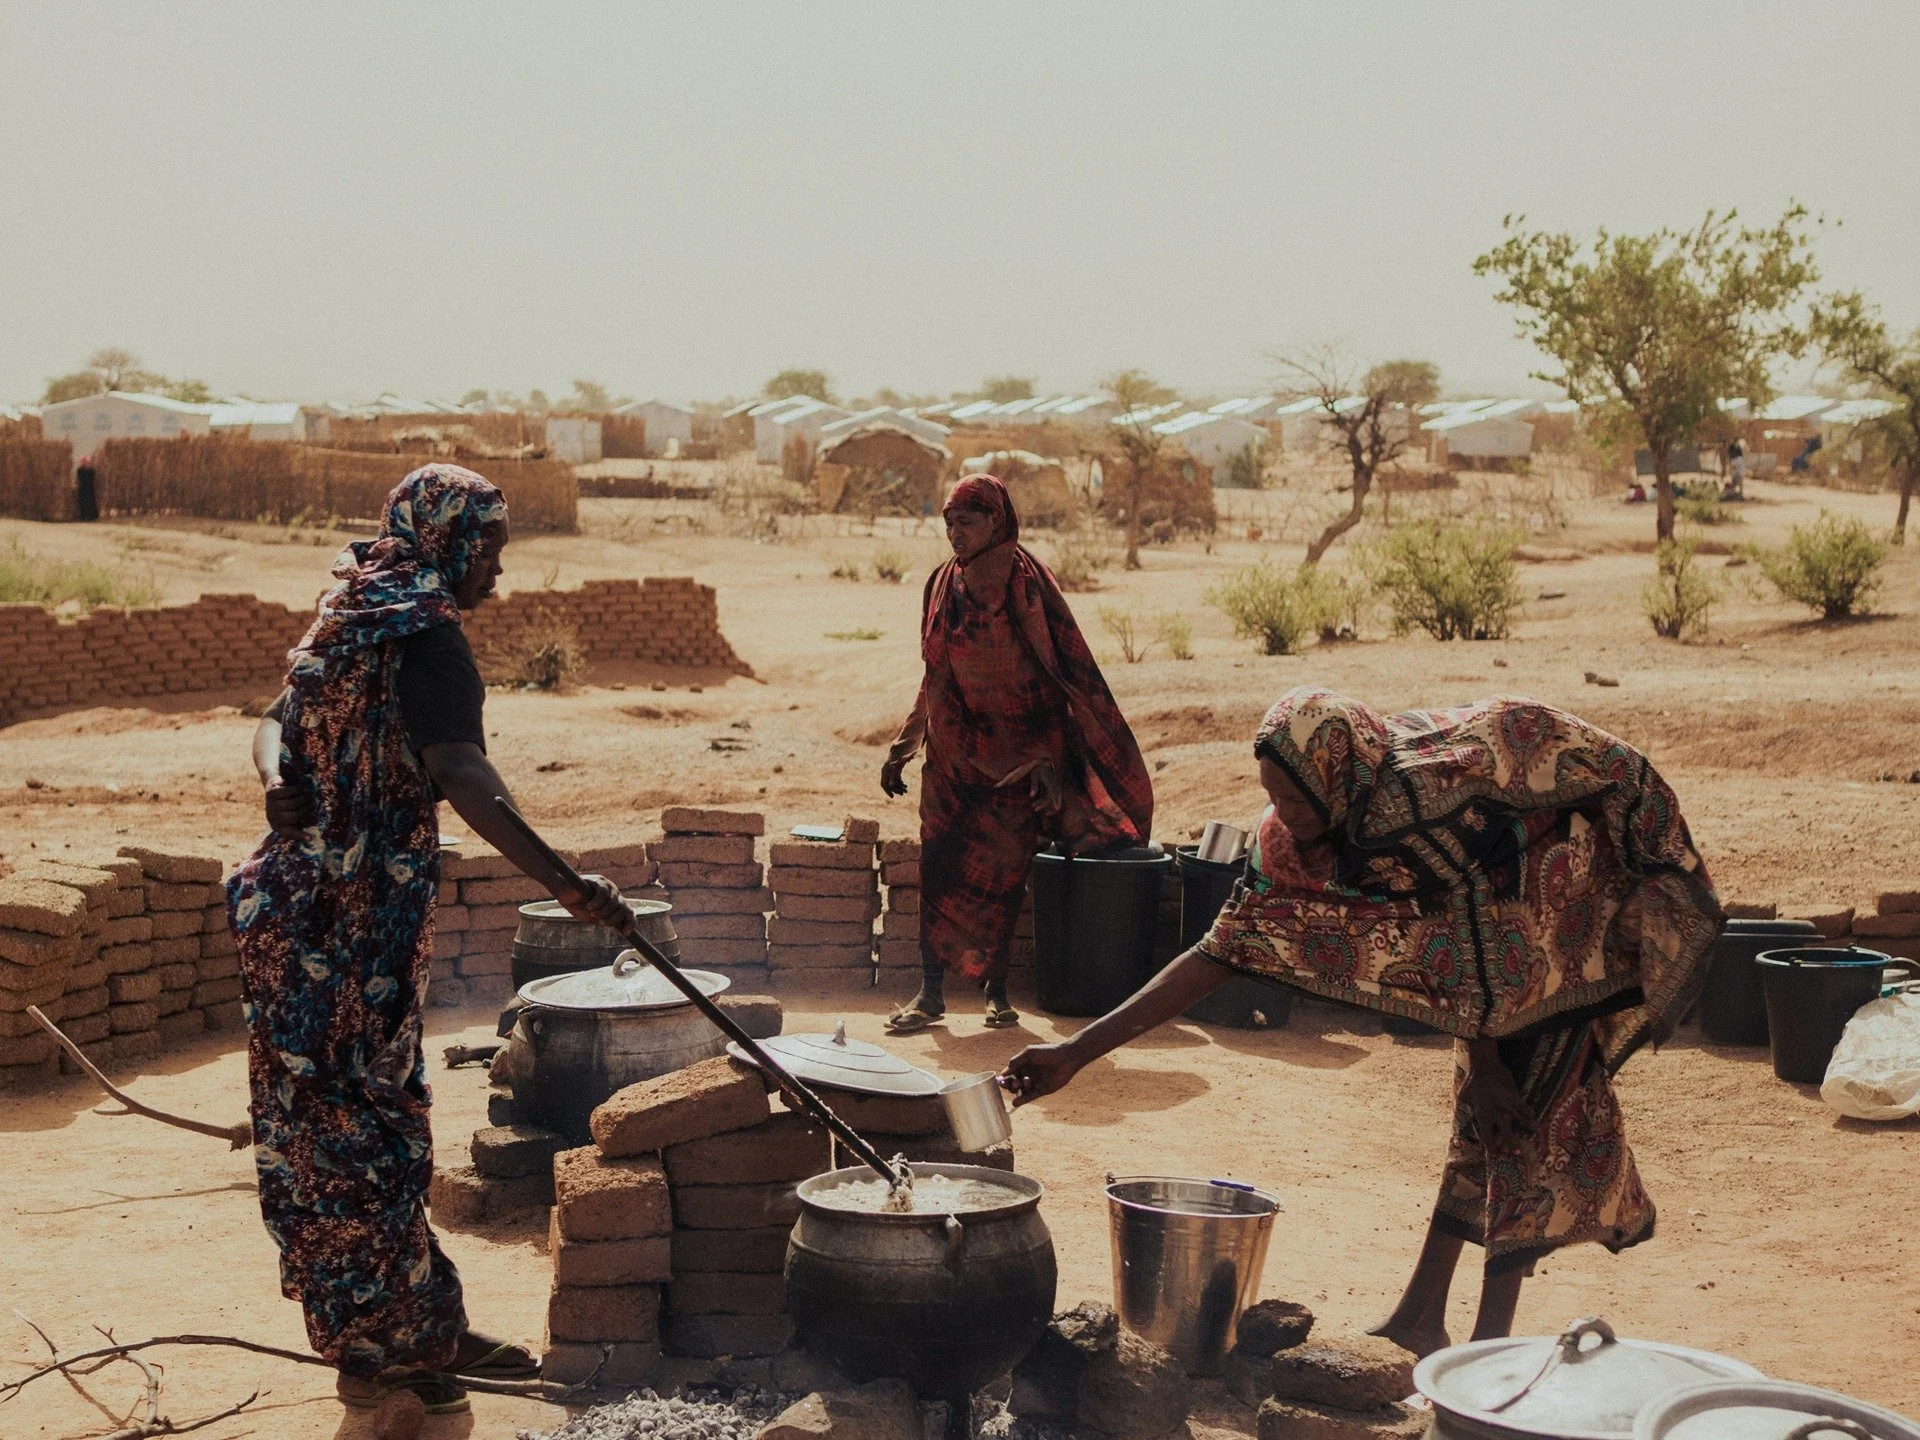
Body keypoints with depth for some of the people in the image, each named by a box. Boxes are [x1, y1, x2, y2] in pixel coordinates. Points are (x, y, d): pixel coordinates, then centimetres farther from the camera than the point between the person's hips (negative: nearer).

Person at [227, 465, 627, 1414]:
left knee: (362, 1123, 13)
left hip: (303, 901, 9)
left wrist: (278, 780, -13)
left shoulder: (354, 616, 15)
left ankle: (424, 1333, 24)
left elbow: (279, 722, 11)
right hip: (359, 916, -9)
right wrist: (561, 884, -37)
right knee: (361, 1127, -1)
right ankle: (383, 1347, 9)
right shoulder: (424, 634, -15)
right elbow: (461, 772, -29)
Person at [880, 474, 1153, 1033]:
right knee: (941, 866, -2)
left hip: (1015, 750, -4)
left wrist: (1051, 758, -16)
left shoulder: (1026, 583, -9)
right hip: (955, 750, 4)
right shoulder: (943, 585, 5)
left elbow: (1065, 670, -10)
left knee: (1003, 867, -1)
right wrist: (901, 751, 14)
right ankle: (931, 991, 3)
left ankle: (996, 989, 12)